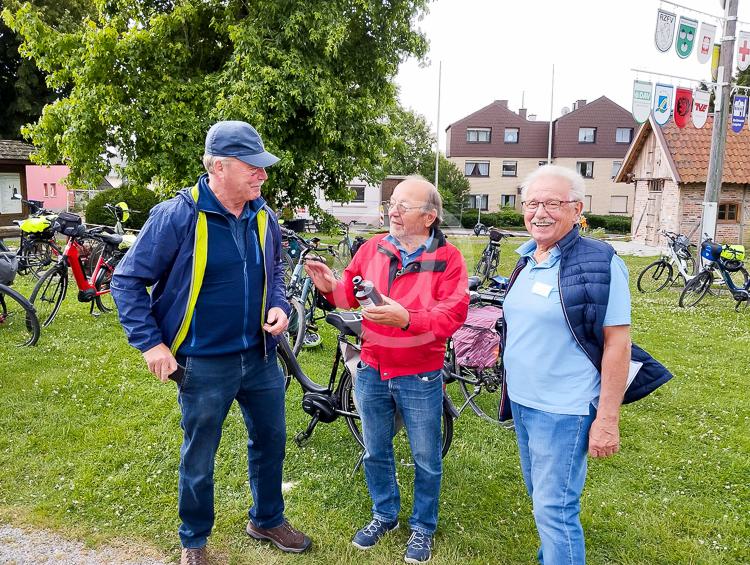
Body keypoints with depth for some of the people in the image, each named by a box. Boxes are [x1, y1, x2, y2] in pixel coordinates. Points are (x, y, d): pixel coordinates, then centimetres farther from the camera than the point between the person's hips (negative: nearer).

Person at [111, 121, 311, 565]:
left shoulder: (263, 217, 0)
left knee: (271, 441, 19)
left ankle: (268, 520, 44)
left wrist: (279, 305, -4)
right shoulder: (177, 216, -17)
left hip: (260, 356, 5)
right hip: (204, 365, -5)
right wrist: (151, 343, -14)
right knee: (199, 460, 13)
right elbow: (128, 280, -10)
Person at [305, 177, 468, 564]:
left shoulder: (447, 259, -12)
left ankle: (422, 528, 36)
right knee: (375, 452, 20)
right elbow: (352, 294, 8)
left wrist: (406, 319, -34)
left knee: (426, 459, 13)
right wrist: (331, 287, -13)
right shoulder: (372, 248, 0)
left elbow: (453, 314, -21)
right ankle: (384, 515, 43)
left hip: (420, 379, -3)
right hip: (371, 372, 4)